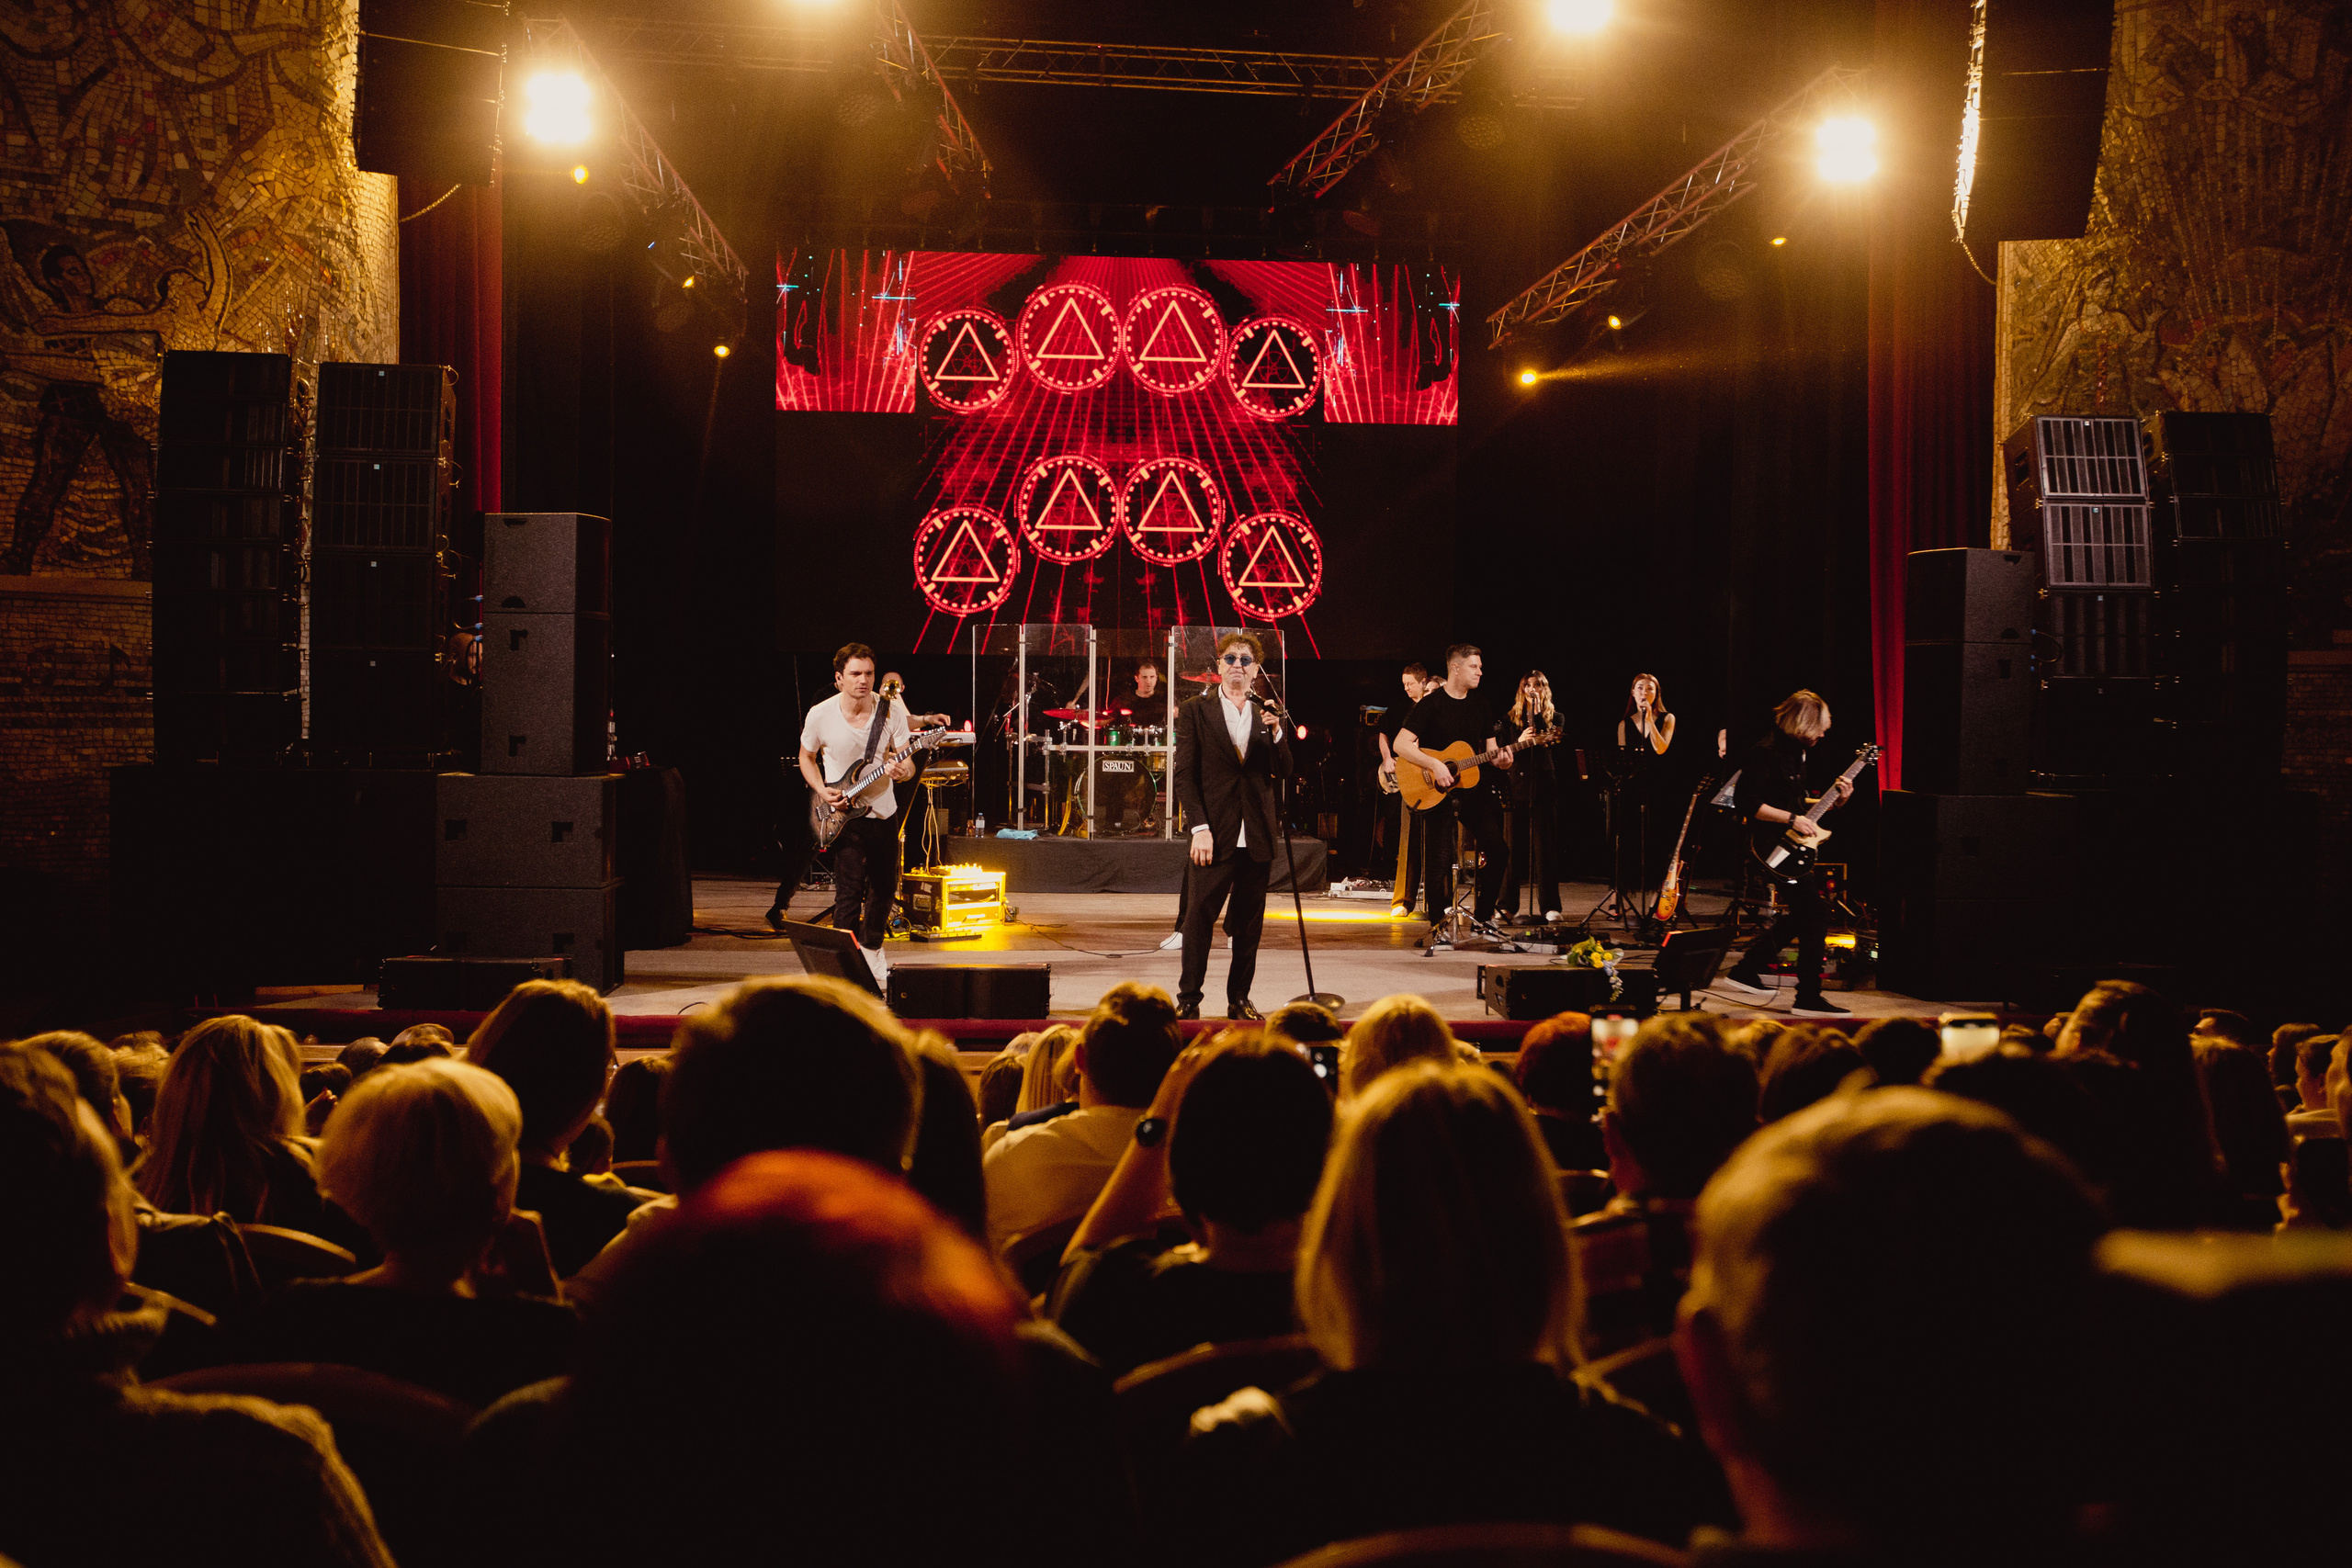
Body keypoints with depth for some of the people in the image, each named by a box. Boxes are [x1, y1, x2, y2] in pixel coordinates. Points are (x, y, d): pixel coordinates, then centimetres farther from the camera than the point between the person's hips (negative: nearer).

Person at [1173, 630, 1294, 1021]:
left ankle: (1239, 1000, 15)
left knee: (1248, 925, 7)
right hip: (1214, 835, -3)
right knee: (1199, 918, -3)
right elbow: (1185, 774, -2)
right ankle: (1188, 1000, 5)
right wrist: (1200, 827, -11)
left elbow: (1283, 772, 7)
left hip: (1256, 838, 3)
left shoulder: (1267, 716, 13)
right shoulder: (1195, 711, 2)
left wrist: (1277, 734, -11)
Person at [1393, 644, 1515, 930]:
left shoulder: (1481, 706, 10)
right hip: (1436, 791, -5)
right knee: (1441, 861, -8)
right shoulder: (1431, 704, -8)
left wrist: (1501, 759, -10)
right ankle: (1439, 926, 6)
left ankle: (1483, 916, 10)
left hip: (1472, 788, 5)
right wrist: (1434, 765, -25)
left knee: (1499, 849, -3)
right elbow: (1401, 745, -15)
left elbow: (1490, 751, 14)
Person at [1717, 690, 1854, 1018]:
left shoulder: (1796, 751, 14)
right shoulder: (1767, 752, -17)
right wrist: (1792, 819, -22)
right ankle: (1809, 997, -4)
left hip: (1791, 844, 11)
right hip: (1773, 846, -11)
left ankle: (1745, 972, 23)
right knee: (1815, 911, -10)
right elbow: (1746, 803, -22)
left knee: (1804, 913, 16)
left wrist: (1833, 800, 11)